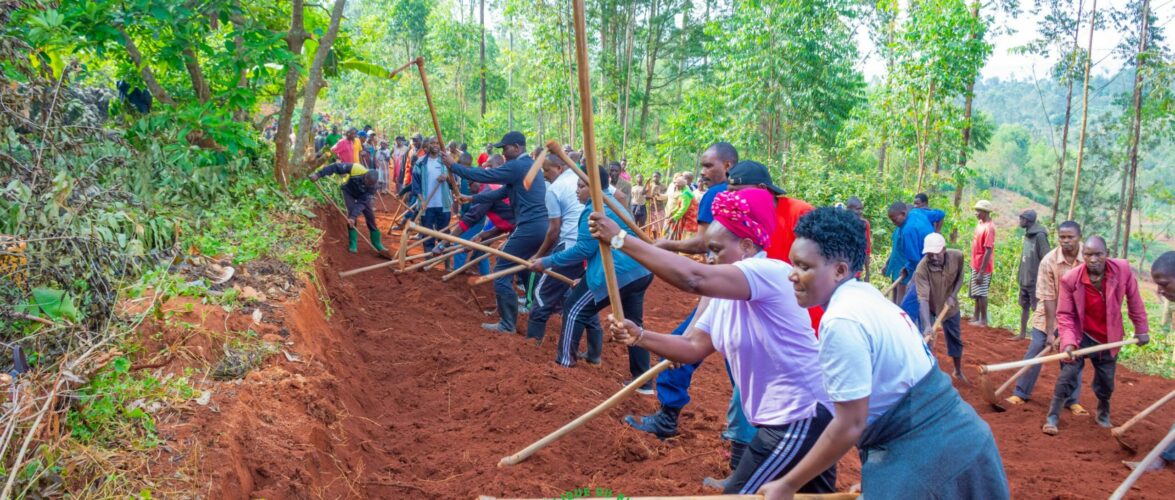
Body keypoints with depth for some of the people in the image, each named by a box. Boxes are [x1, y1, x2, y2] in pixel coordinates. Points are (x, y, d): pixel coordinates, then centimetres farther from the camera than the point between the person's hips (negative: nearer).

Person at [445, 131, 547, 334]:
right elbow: (504, 191, 22)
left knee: (501, 272, -3)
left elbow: (483, 175, -11)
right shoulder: (530, 165, 20)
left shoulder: (516, 166, -10)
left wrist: (453, 165, 0)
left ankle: (507, 324, 0)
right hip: (541, 226, 10)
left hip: (528, 227, -10)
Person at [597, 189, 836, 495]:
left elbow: (693, 278, -38)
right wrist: (640, 337, -12)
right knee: (814, 494, 24)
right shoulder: (725, 295, 7)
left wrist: (620, 239, -37)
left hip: (804, 417, -10)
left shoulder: (770, 272, -24)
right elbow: (694, 346, 4)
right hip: (780, 419, 10)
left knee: (741, 493, -2)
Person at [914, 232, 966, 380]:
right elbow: (923, 299, -42)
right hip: (929, 307, -4)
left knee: (955, 338, 18)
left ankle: (958, 371, 40)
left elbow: (960, 277, -4)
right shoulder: (921, 269, -38)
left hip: (949, 304, 4)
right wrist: (927, 325, -52)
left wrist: (953, 296, -19)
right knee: (926, 340, -10)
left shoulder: (957, 256, -25)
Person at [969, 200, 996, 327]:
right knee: (976, 293, 15)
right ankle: (976, 317, 25)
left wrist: (981, 272, -22)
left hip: (982, 267, -9)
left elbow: (988, 251, -22)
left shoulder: (989, 228, -21)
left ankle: (983, 320, 8)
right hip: (976, 265, 9)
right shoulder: (980, 223, 7)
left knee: (981, 293, -1)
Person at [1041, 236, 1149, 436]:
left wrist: (1141, 329, 4)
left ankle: (1103, 414, 43)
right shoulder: (1070, 279, -23)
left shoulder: (1123, 269, -18)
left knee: (1106, 381, 16)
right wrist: (1068, 342, -28)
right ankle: (1053, 417, -3)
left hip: (1109, 338, 3)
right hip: (1081, 336, -3)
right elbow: (1065, 314, -16)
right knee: (1068, 373, -15)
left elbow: (1134, 300, -3)